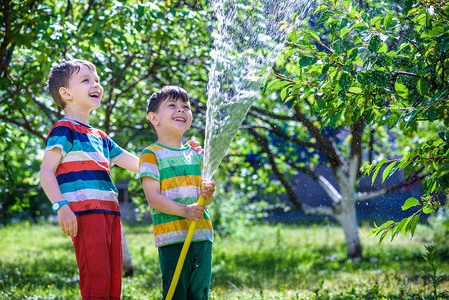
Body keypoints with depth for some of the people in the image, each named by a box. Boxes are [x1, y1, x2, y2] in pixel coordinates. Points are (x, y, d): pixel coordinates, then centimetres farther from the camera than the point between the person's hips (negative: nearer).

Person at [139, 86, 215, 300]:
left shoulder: (196, 155, 16)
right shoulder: (151, 155, -1)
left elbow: (204, 199, 15)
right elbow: (153, 196, -10)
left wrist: (207, 194, -9)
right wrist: (184, 210, -23)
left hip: (202, 234, 6)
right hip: (172, 236, -5)